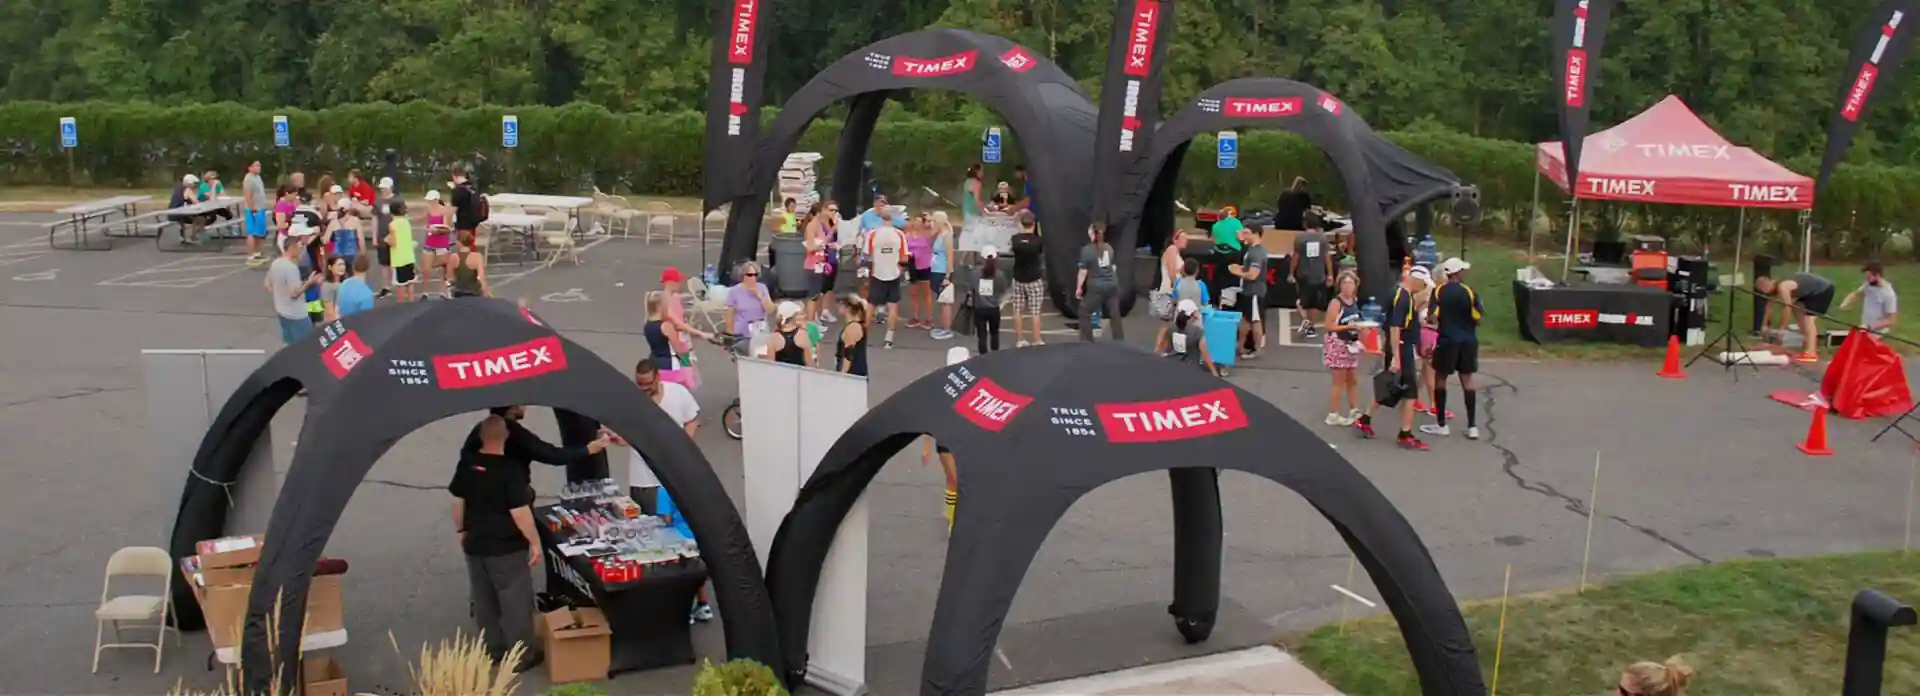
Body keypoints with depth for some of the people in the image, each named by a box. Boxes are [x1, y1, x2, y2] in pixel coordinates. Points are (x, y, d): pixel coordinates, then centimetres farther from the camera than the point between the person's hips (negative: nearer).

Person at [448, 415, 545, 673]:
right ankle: (521, 657, 13)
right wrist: (535, 542, -12)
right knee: (515, 602, 6)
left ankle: (492, 649, 31)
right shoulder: (509, 470, -21)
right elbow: (519, 512, -22)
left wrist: (461, 531, 22)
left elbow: (458, 501, 8)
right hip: (506, 548, -6)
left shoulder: (467, 464, -2)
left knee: (484, 600, 18)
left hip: (475, 544, 6)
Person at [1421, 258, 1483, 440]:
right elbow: (1477, 320, -3)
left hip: (1447, 341, -1)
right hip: (1468, 341, 2)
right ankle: (1472, 426, 8)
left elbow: (1433, 319, -12)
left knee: (1440, 379, 11)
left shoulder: (1439, 292, -8)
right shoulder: (1470, 292, -5)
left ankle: (1441, 425, 14)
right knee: (1467, 380, 9)